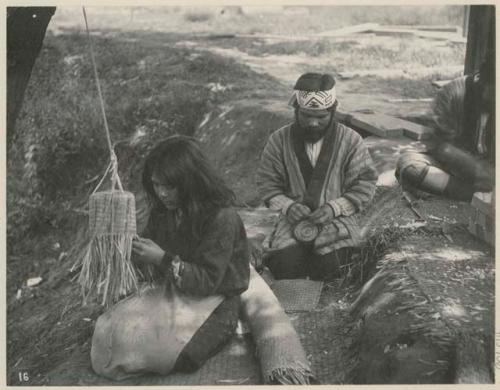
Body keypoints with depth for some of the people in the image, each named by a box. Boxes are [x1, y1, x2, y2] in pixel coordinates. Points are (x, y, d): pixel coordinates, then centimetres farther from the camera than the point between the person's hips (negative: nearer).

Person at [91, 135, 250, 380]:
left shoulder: (222, 218, -22)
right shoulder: (163, 210, -1)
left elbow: (208, 281, -21)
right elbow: (146, 260, 11)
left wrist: (163, 259, -29)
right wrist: (133, 250, -13)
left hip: (212, 301, -6)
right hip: (170, 292, 6)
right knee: (109, 329, -9)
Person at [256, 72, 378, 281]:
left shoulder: (351, 141, -3)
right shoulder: (279, 140, 0)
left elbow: (364, 187, -1)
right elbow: (266, 183, 4)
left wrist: (334, 207, -16)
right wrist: (288, 206, -15)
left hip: (336, 219, 0)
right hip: (294, 218, 1)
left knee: (328, 266, -27)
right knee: (285, 264, -26)